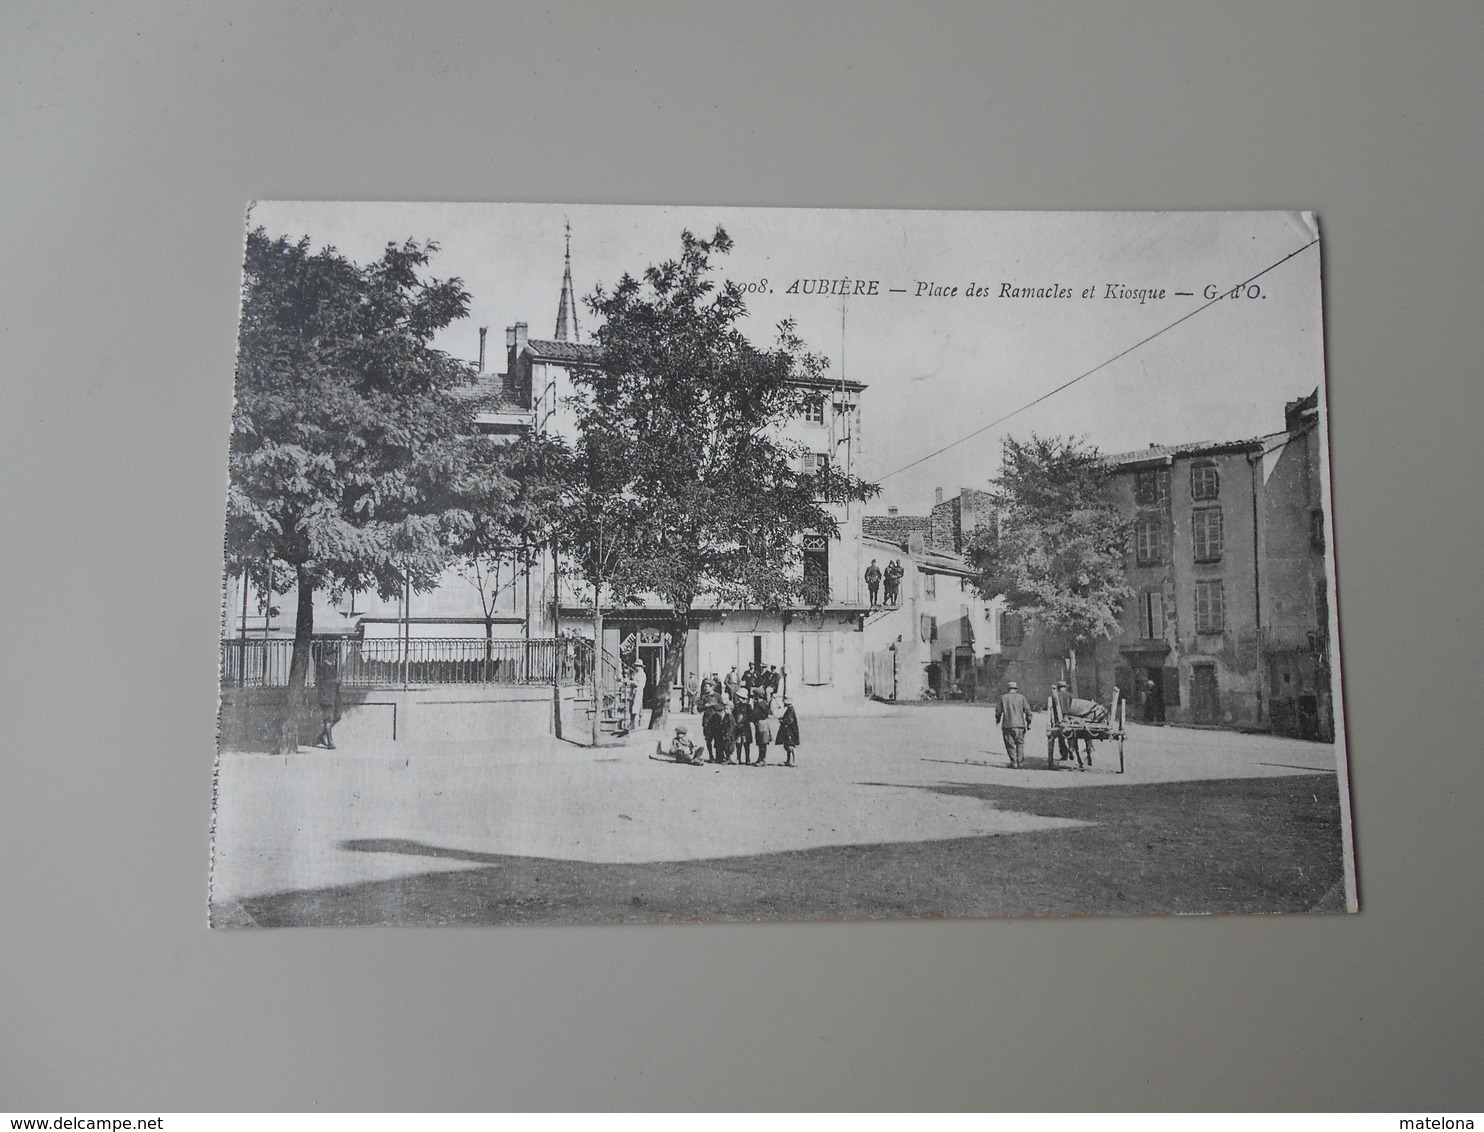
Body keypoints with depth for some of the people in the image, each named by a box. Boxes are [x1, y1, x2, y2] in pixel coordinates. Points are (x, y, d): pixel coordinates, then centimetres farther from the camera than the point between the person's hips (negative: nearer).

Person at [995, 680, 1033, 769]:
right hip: (1020, 725, 1)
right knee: (1020, 744, 12)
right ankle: (1021, 763, 5)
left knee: (1010, 745, 5)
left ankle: (1014, 763, 0)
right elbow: (1028, 711, 2)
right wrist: (1028, 722, 10)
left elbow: (998, 711, 2)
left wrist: (998, 719, 19)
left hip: (1007, 725, -1)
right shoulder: (1021, 697, 5)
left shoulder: (1003, 698, 2)